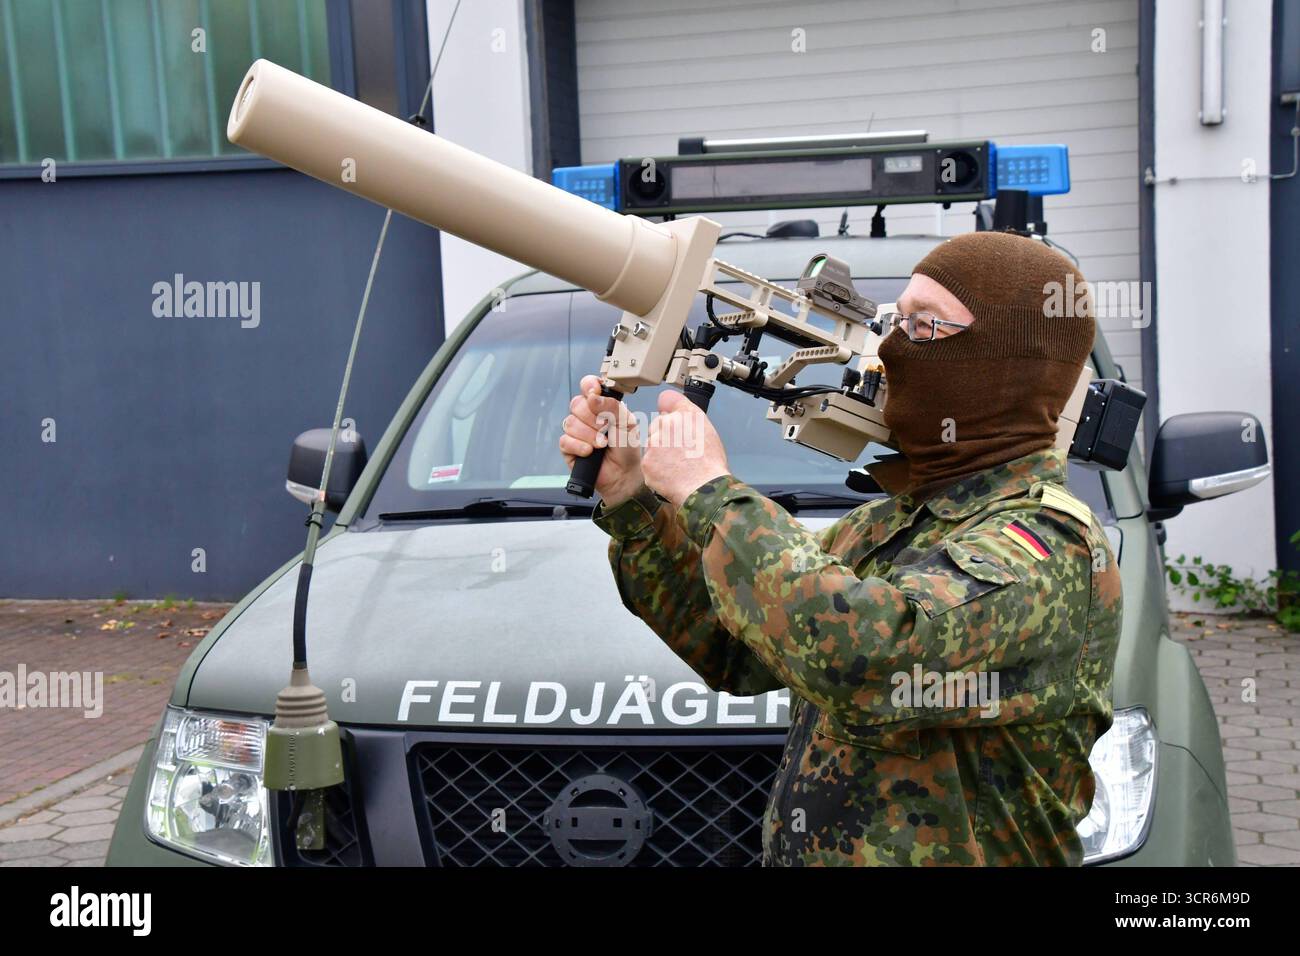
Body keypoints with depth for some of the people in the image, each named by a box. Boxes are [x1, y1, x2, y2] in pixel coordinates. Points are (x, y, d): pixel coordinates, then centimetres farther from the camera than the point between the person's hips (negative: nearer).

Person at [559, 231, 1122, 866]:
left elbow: (863, 653, -29)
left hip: (941, 856, -6)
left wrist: (710, 491, -18)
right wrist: (631, 502, 4)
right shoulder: (887, 524, 12)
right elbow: (733, 651, 14)